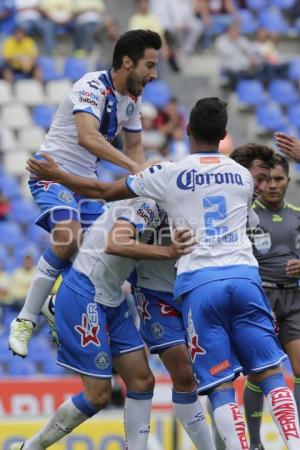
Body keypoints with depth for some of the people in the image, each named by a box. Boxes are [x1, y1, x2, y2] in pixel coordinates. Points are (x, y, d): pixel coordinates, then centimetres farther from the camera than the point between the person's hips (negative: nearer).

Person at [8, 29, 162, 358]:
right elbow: (87, 137, -39)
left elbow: (134, 146, 17)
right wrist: (133, 166, -47)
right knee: (69, 236, -30)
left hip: (86, 179, 9)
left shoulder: (132, 99, 4)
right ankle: (25, 321, -21)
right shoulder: (93, 87, -23)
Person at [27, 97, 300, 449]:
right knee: (270, 372, 2)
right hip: (244, 275, 2)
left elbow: (105, 192, 14)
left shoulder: (169, 174, 5)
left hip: (199, 282, -2)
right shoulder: (243, 176, 16)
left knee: (220, 384, -1)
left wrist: (54, 174, 29)